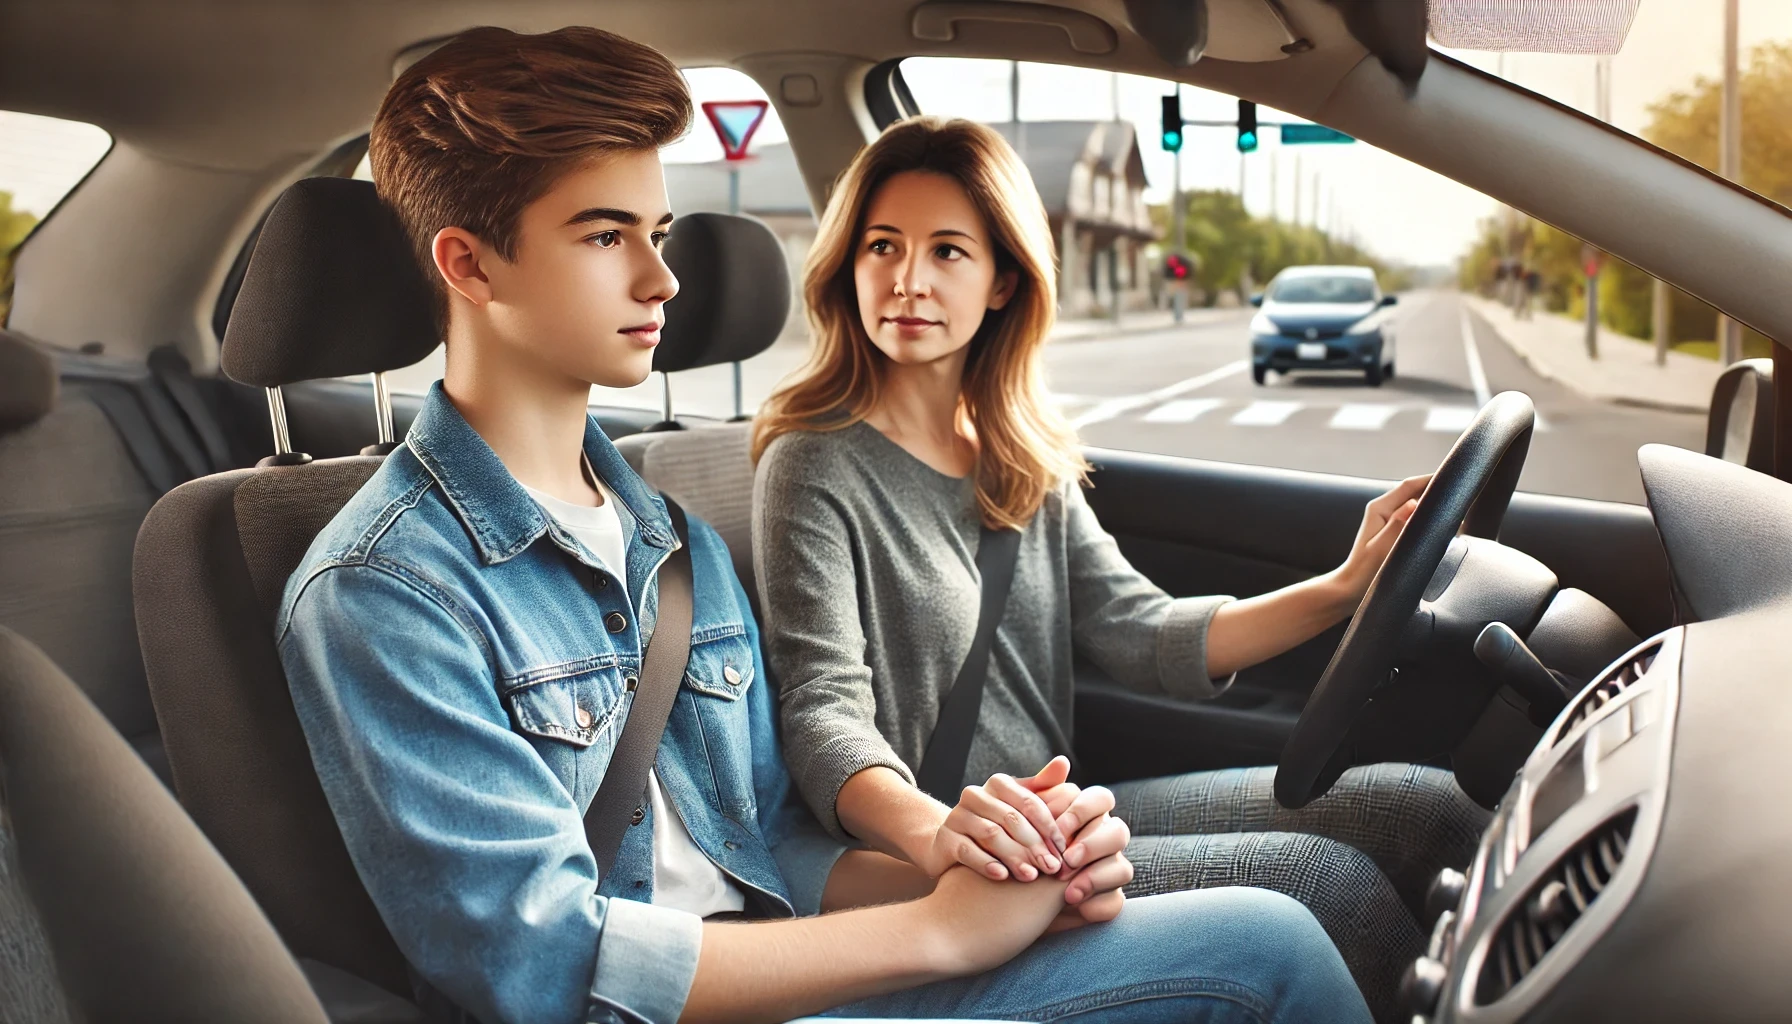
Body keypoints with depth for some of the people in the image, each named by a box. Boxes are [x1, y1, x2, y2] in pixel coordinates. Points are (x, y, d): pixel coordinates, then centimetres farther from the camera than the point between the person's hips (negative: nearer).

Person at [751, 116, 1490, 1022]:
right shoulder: (815, 469, -9)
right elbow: (825, 716, -19)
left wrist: (1343, 589, -5)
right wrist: (936, 833, -40)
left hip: (1054, 820, 7)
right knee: (1329, 880, -19)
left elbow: (1140, 635, 8)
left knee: (1428, 807, -2)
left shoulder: (1028, 462, 12)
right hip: (933, 874, -7)